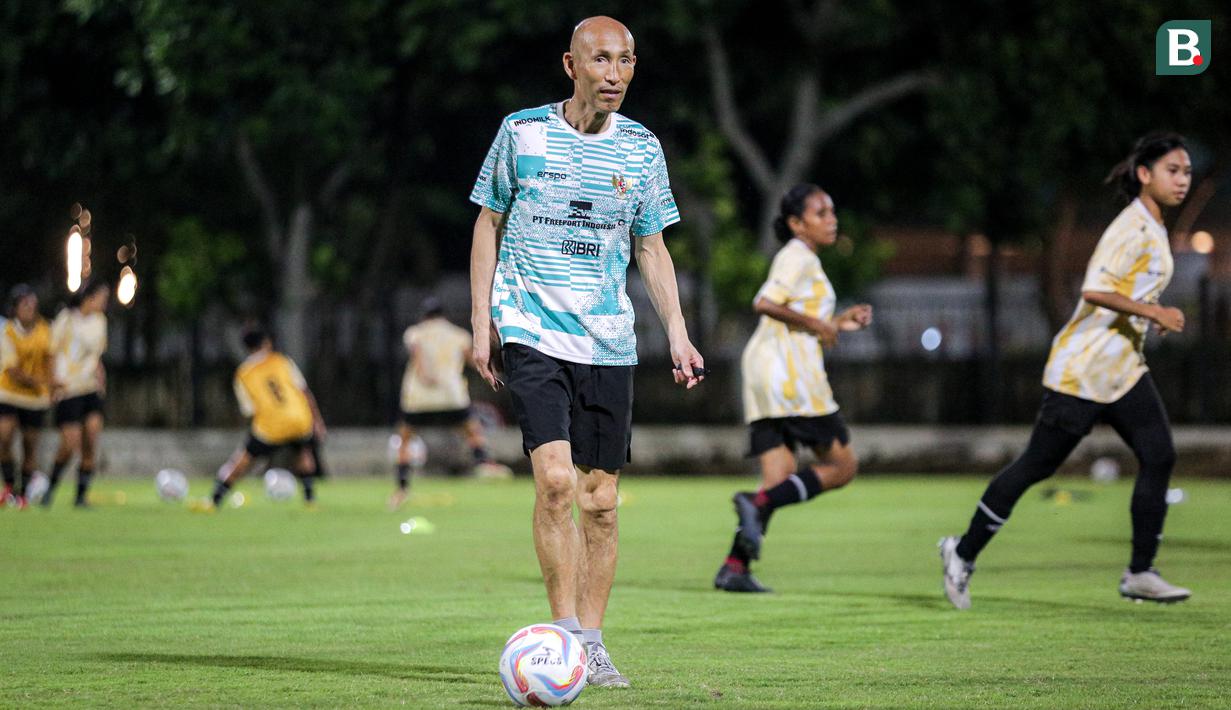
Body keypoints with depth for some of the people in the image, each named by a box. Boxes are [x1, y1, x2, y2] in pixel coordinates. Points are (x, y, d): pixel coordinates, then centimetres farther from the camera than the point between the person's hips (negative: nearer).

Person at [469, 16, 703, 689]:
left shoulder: (641, 148, 7)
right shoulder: (522, 132, -1)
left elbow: (651, 248, 15)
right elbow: (489, 224, 7)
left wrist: (677, 333, 5)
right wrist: (481, 323, 2)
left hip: (608, 342, 3)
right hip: (532, 330, -3)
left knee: (600, 501, 3)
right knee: (556, 480, -18)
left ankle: (591, 645, 12)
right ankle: (566, 635, -12)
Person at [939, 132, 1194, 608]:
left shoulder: (1153, 229, 12)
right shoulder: (1131, 229, -18)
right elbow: (1095, 290, -29)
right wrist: (1153, 312, -28)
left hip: (1123, 368, 9)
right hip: (1082, 368, -9)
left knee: (1159, 456, -5)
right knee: (1038, 465, 0)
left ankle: (1140, 573, -2)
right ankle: (963, 554, 14)